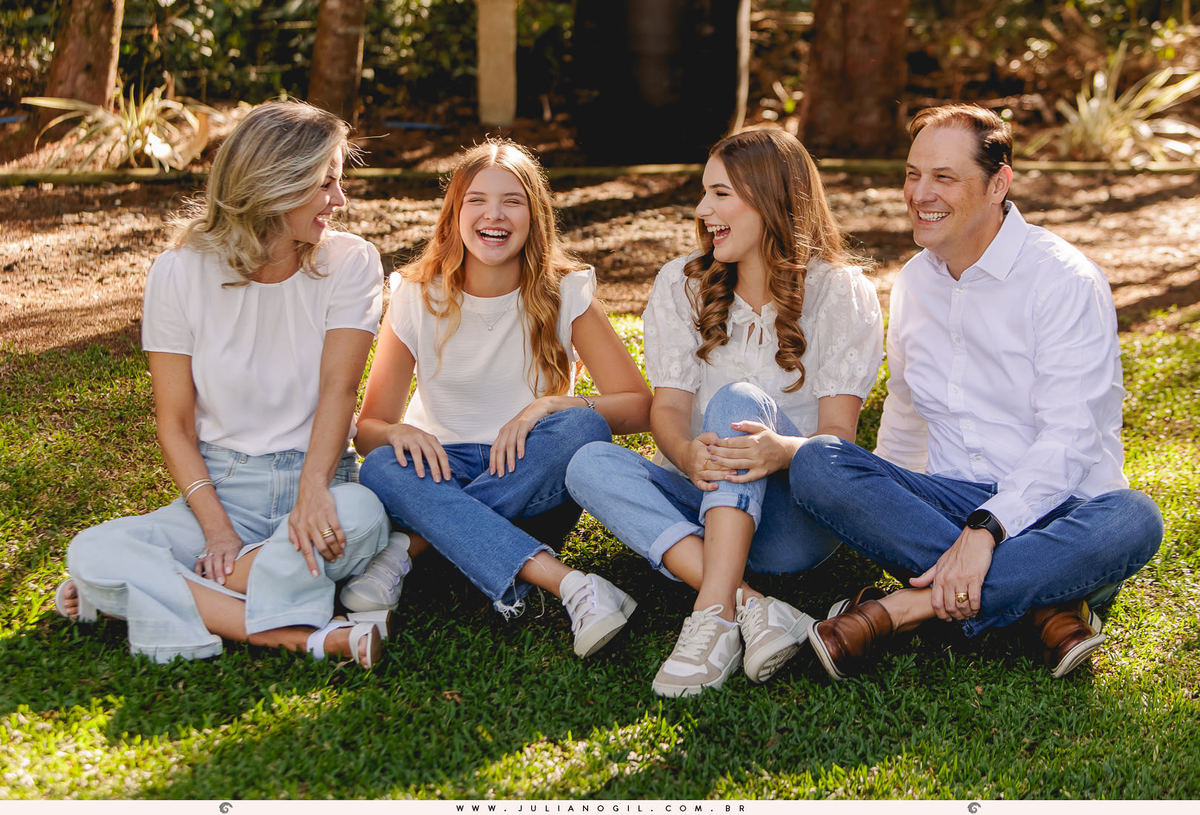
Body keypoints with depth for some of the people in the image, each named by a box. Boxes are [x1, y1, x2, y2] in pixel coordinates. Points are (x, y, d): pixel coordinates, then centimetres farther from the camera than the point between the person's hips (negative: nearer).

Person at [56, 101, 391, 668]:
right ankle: (305, 637, -34)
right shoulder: (180, 273, -1)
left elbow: (338, 387, -13)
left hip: (317, 478, 0)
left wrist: (313, 490, -32)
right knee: (91, 553, -25)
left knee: (361, 514, -36)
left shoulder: (350, 264, 0)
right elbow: (175, 425, -1)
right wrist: (216, 529, -16)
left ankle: (159, 594, -22)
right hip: (219, 487, 1)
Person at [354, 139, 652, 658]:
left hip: (536, 484, 0)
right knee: (382, 470, -32)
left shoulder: (565, 292, -4)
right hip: (443, 470, 1)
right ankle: (570, 585, -45)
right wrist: (398, 432, -26)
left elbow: (637, 405, -9)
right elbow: (368, 428, -2)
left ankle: (413, 547, -30)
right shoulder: (418, 297, -3)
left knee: (583, 427, -31)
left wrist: (547, 406, -25)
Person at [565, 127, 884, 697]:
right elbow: (668, 407, -3)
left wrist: (781, 450, -35)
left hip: (801, 520, -3)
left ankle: (714, 616, -44)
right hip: (705, 500, 3)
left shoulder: (842, 293, -1)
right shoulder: (681, 285, 8)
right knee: (590, 464, -25)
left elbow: (838, 432, -10)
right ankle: (750, 606, -39)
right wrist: (688, 454, -29)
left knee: (738, 398, -31)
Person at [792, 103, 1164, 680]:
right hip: (947, 503, 5)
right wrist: (878, 509, 15)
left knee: (1131, 521, -37)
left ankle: (901, 608, -35)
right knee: (816, 463, -22)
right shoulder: (914, 282, 11)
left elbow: (1069, 439, -18)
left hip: (1053, 508, -4)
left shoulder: (1066, 281, -10)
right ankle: (1042, 603, -27)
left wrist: (985, 529, -31)